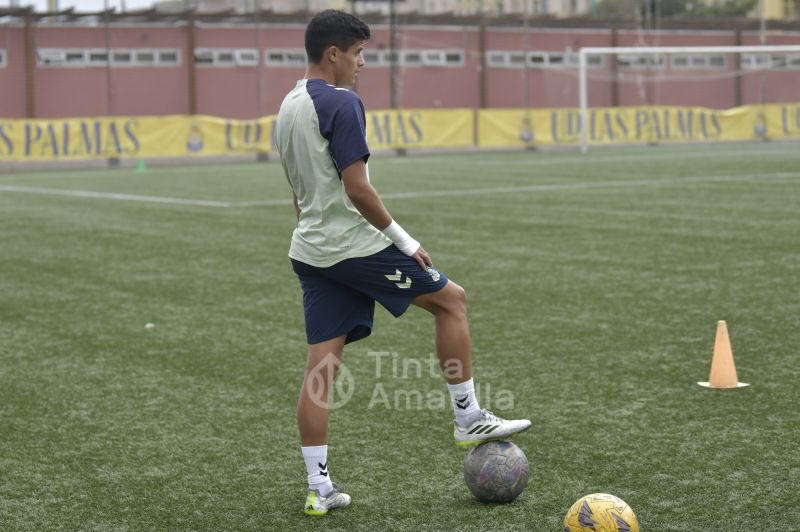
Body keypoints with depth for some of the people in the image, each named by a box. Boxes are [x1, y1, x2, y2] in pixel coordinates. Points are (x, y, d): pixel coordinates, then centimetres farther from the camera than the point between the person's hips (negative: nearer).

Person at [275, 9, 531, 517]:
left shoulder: (288, 107, 14)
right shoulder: (341, 103, -15)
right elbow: (357, 188, -20)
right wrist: (404, 240, -11)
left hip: (310, 251, 9)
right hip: (354, 245, -9)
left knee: (321, 365, 6)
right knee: (452, 299, 9)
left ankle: (319, 489, 7)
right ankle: (468, 419, 14)